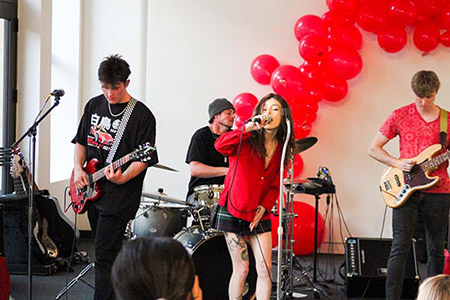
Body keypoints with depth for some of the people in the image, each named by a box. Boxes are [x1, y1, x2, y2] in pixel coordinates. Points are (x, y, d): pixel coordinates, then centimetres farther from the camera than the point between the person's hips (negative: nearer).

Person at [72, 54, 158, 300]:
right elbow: (81, 141, 18)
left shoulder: (142, 115, -10)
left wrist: (123, 178, -29)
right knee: (106, 251, 17)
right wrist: (78, 169, 2)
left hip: (119, 195, -7)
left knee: (105, 255, -12)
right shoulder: (94, 105, 9)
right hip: (92, 190, 7)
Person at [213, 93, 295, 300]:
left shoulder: (282, 149, 6)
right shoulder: (247, 140, -8)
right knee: (241, 269, -1)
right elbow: (220, 146, -29)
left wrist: (264, 207, -6)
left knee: (265, 269, -1)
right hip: (233, 212, -4)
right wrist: (247, 128, -36)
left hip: (259, 215, 4)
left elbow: (274, 186, 9)